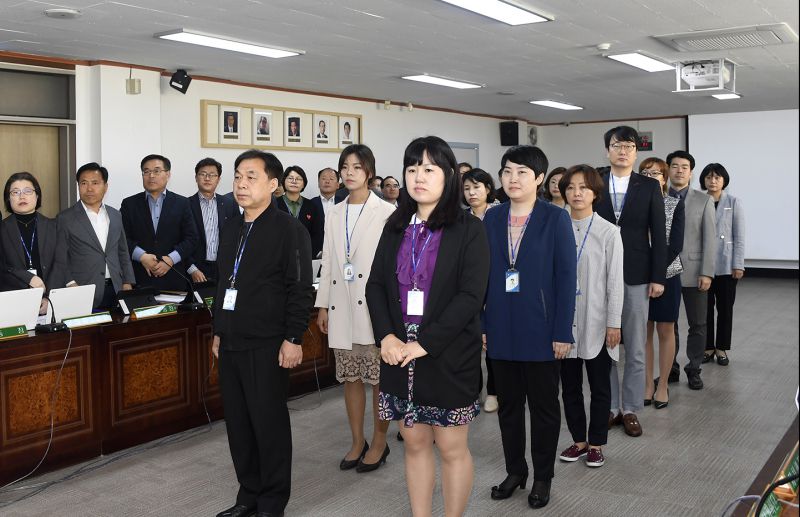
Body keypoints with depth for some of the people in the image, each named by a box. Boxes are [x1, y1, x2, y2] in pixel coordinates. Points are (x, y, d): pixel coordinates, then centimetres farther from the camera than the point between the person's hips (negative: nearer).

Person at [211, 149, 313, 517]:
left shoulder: (288, 230, -9)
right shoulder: (230, 228, 14)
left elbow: (300, 289, -12)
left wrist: (293, 339, -15)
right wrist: (219, 331, 19)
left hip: (267, 346, -7)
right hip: (231, 344, 7)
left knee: (269, 423, 2)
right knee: (237, 422, 13)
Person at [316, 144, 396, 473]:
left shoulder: (386, 213, -4)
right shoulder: (334, 215, 12)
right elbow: (328, 262, 13)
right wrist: (323, 305, 10)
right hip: (342, 308, 5)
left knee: (379, 378, 3)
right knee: (350, 377, 12)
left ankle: (379, 443, 19)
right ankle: (357, 443, 25)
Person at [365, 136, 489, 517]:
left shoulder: (469, 230, -6)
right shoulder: (395, 228, 9)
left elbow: (471, 295, -14)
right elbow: (376, 284, 6)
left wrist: (426, 343, -19)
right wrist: (387, 336, -10)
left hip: (449, 355, -4)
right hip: (399, 353, 4)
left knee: (451, 447, 6)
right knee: (415, 443, 13)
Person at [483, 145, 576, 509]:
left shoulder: (556, 219, -7)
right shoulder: (492, 218, 3)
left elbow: (566, 277, -9)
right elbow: (481, 273, 4)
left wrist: (562, 332, -12)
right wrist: (479, 324, 0)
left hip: (540, 329, -3)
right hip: (501, 329, 4)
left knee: (543, 405, 10)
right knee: (507, 403, 14)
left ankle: (542, 477, 26)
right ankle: (515, 470, 31)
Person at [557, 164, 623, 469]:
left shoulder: (608, 232, -6)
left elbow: (615, 281, -5)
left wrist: (614, 324, -7)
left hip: (596, 323, -2)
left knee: (599, 386, 9)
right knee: (569, 385, 12)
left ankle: (596, 444, 23)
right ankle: (579, 440, 27)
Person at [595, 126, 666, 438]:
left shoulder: (649, 186, 2)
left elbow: (658, 234, 0)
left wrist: (658, 277, -5)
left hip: (637, 276, 0)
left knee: (635, 348, 7)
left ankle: (631, 409, 19)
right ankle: (610, 408, 20)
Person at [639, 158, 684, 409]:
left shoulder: (675, 205, -1)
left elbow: (676, 244, -8)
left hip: (666, 275, -1)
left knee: (665, 330, 6)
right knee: (644, 330, 7)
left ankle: (662, 385, 16)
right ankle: (648, 383, 18)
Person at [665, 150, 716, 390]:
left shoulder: (704, 201, 2)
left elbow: (710, 239, -2)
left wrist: (707, 273, -9)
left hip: (694, 271, 0)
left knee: (697, 325, 6)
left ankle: (694, 370, 19)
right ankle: (671, 368, 20)